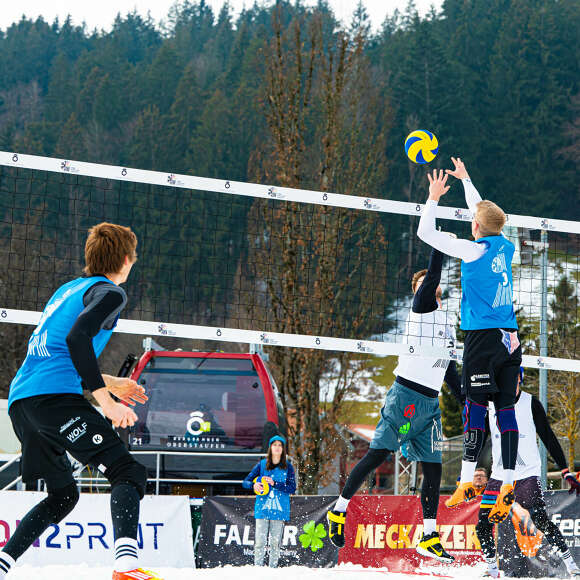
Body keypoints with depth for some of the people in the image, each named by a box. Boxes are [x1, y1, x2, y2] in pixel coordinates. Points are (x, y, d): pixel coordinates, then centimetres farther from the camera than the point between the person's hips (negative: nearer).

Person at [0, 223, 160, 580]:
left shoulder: (67, 290, 27)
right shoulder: (109, 292, 1)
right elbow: (77, 337, -18)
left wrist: (108, 382, 37)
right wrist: (105, 399, -20)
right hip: (55, 396, -9)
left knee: (63, 495, 22)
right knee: (129, 473, -12)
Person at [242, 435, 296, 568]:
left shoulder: (287, 466, 5)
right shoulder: (261, 464, 7)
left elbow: (292, 488, -3)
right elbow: (246, 482, 8)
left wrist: (274, 484, -15)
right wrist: (254, 485, -15)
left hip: (279, 509, 0)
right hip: (262, 507, 0)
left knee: (275, 542, 0)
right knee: (260, 541, -7)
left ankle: (273, 568, 8)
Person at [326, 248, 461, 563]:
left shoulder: (447, 322, 24)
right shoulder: (422, 308, 2)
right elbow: (432, 277, -17)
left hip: (430, 404, 7)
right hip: (405, 395, -7)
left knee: (433, 468, 3)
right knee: (378, 454, -12)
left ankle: (429, 537, 7)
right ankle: (339, 510, 0)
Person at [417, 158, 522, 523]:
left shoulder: (475, 250, -9)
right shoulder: (506, 247, 9)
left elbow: (425, 233, -4)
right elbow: (487, 214, 29)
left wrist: (434, 198, 9)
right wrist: (466, 180, 39)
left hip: (484, 337, -6)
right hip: (511, 339, 6)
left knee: (476, 406, -5)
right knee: (506, 409, 3)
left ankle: (467, 483, -6)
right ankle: (508, 486, 1)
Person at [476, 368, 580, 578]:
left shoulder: (531, 404, -1)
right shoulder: (490, 406, 6)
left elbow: (549, 438, 0)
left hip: (527, 475, -3)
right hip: (499, 476, 3)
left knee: (540, 520, -19)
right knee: (483, 525, -5)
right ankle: (492, 568, 14)